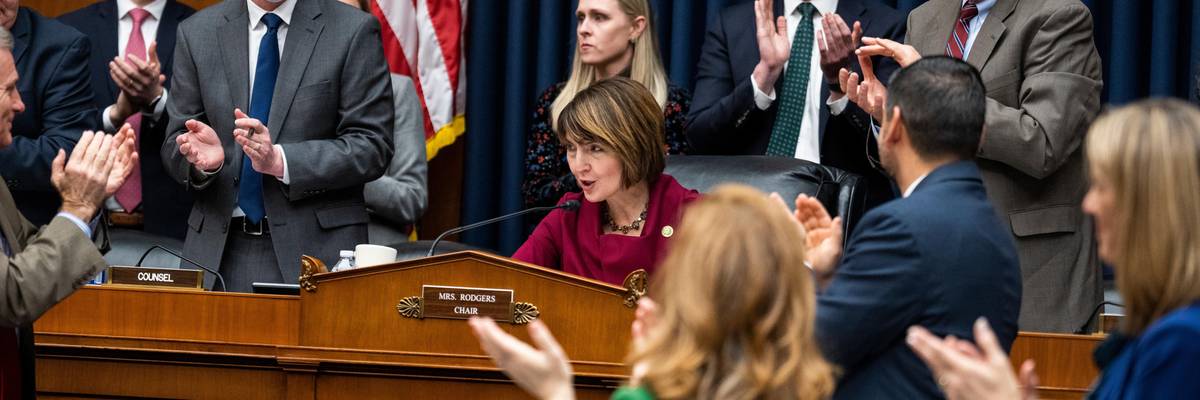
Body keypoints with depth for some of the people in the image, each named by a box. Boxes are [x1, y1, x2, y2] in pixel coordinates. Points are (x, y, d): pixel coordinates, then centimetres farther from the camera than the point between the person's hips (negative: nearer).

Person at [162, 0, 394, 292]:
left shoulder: (353, 30, -1)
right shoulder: (196, 33, 8)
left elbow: (371, 147, -6)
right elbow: (175, 144, 10)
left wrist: (280, 161, -19)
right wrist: (203, 160, -14)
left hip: (317, 246, -3)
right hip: (219, 249, 3)